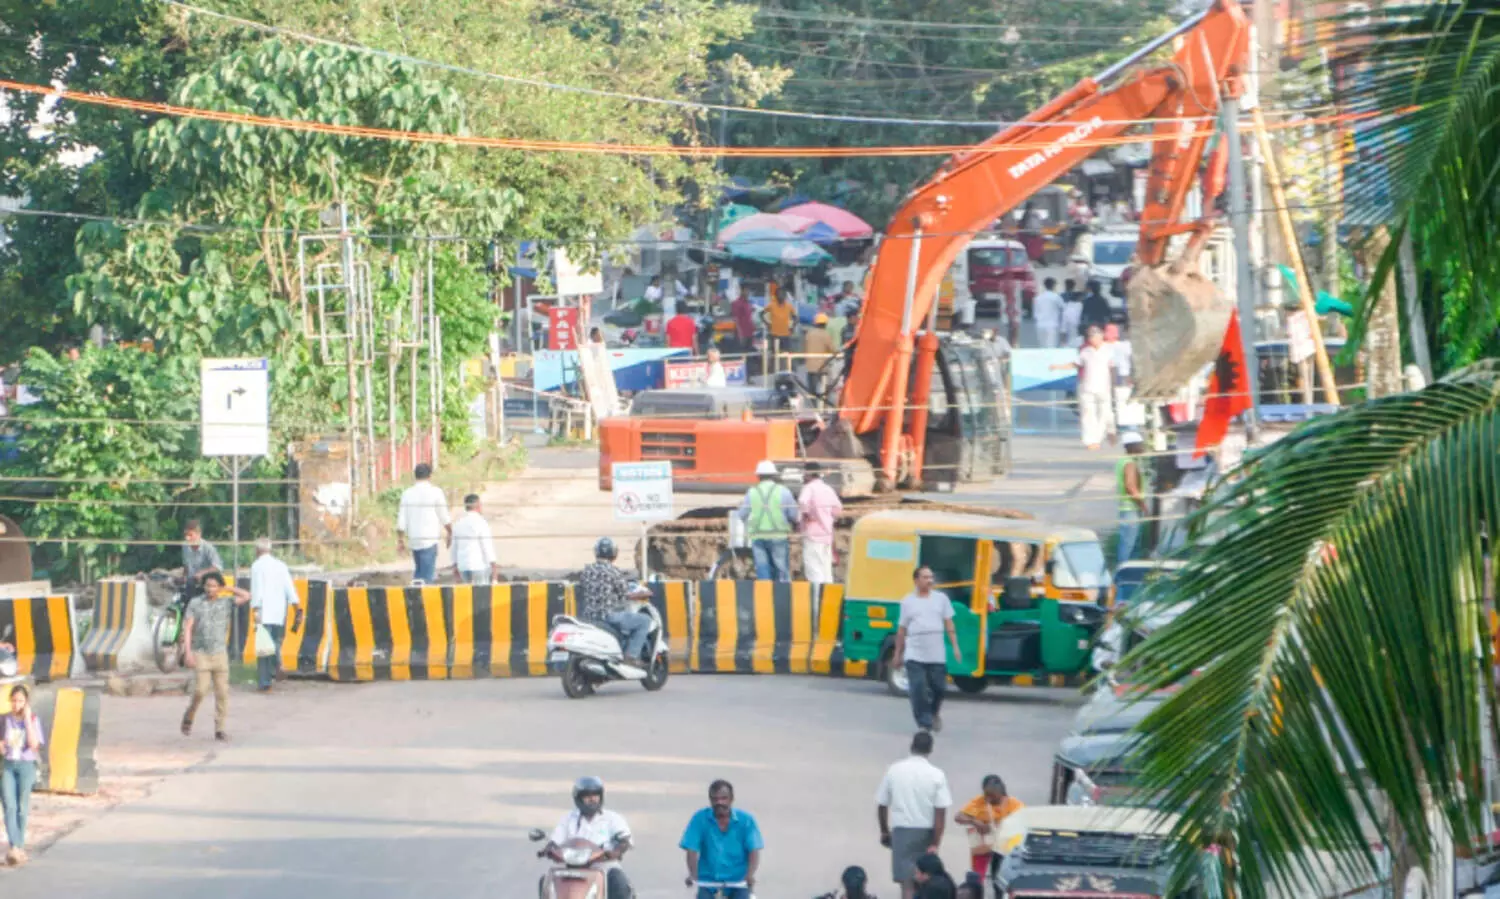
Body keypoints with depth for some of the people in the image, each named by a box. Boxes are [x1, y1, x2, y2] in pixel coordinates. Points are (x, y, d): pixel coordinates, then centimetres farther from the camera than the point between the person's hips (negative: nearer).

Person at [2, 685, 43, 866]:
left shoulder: (33, 720, -1)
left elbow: (34, 744, -14)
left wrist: (27, 719, -13)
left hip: (26, 765, -1)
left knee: (22, 808, 4)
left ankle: (20, 847, 16)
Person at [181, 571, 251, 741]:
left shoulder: (226, 602, 7)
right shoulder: (195, 604, 3)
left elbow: (246, 596, -4)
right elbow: (188, 629, 0)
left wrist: (228, 589, 4)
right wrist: (188, 652, -9)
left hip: (220, 654, 2)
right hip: (201, 655, -2)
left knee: (222, 692, -2)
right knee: (200, 690, -9)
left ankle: (220, 729, 2)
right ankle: (188, 717, 16)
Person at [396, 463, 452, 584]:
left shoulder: (407, 493, 6)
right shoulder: (435, 491, -5)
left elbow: (401, 520, 5)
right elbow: (445, 518, 0)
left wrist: (400, 540, 13)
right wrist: (450, 533, 16)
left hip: (414, 541, 4)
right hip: (429, 540, -4)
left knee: (419, 572, 19)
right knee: (427, 575, -4)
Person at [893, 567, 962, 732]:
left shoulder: (941, 598, 7)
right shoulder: (908, 601, 5)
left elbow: (949, 625, 8)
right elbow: (901, 629, 9)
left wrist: (955, 647, 0)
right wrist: (898, 653, 11)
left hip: (936, 655, 1)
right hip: (915, 655, -1)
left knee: (938, 687, 4)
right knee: (919, 690, -10)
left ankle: (935, 712, 33)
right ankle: (925, 723, -4)